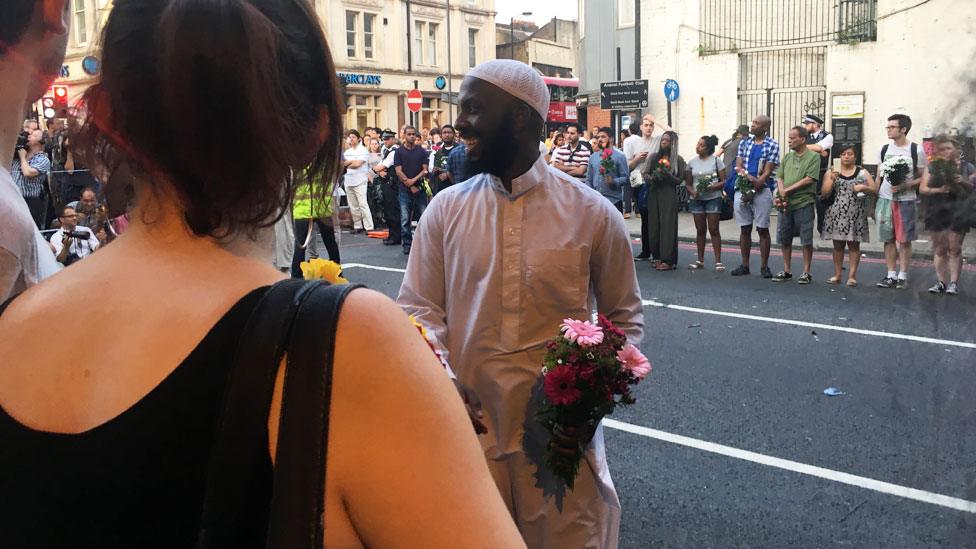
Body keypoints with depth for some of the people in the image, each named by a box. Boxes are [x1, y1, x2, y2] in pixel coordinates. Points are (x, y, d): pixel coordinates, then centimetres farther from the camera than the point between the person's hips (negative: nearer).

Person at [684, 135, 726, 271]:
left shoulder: (716, 160, -1)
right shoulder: (692, 162, 8)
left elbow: (724, 181, -3)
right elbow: (688, 183, 9)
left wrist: (712, 186, -20)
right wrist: (693, 192, -11)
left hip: (713, 198, -3)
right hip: (697, 199, 3)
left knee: (713, 229, -4)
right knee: (700, 230, 7)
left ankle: (718, 261, -1)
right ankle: (700, 260, 14)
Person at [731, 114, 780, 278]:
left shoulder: (772, 145, 0)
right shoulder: (744, 143, 13)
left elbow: (767, 171, -7)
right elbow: (738, 167, 4)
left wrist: (755, 186, -16)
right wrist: (749, 177, -15)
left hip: (762, 190, -4)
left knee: (763, 229, 0)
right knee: (744, 229, 7)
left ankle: (764, 266, 7)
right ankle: (745, 265, 13)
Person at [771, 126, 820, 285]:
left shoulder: (813, 157, -2)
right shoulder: (787, 157, 15)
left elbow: (809, 179, -12)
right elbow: (779, 178, 8)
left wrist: (787, 190, -11)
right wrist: (781, 194, -10)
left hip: (804, 203, -6)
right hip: (785, 204, 6)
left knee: (806, 240, -1)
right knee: (784, 239, 9)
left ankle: (806, 272, 7)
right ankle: (787, 271, 20)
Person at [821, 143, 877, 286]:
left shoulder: (862, 172, 6)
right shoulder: (832, 172, 8)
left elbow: (875, 190, 4)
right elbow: (824, 193, 2)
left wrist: (863, 187, -14)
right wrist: (832, 179, -12)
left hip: (855, 214, -1)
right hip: (836, 214, 1)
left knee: (853, 244, 2)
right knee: (838, 245, 5)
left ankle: (852, 275, 5)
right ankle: (837, 275, 11)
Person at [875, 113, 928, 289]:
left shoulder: (916, 150, -3)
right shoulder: (884, 149, 8)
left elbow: (923, 178, -1)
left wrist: (905, 185, -18)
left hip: (906, 200, -4)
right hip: (884, 199, 4)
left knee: (904, 240, 0)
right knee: (888, 239, 5)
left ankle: (903, 276, 8)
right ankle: (891, 275, 12)